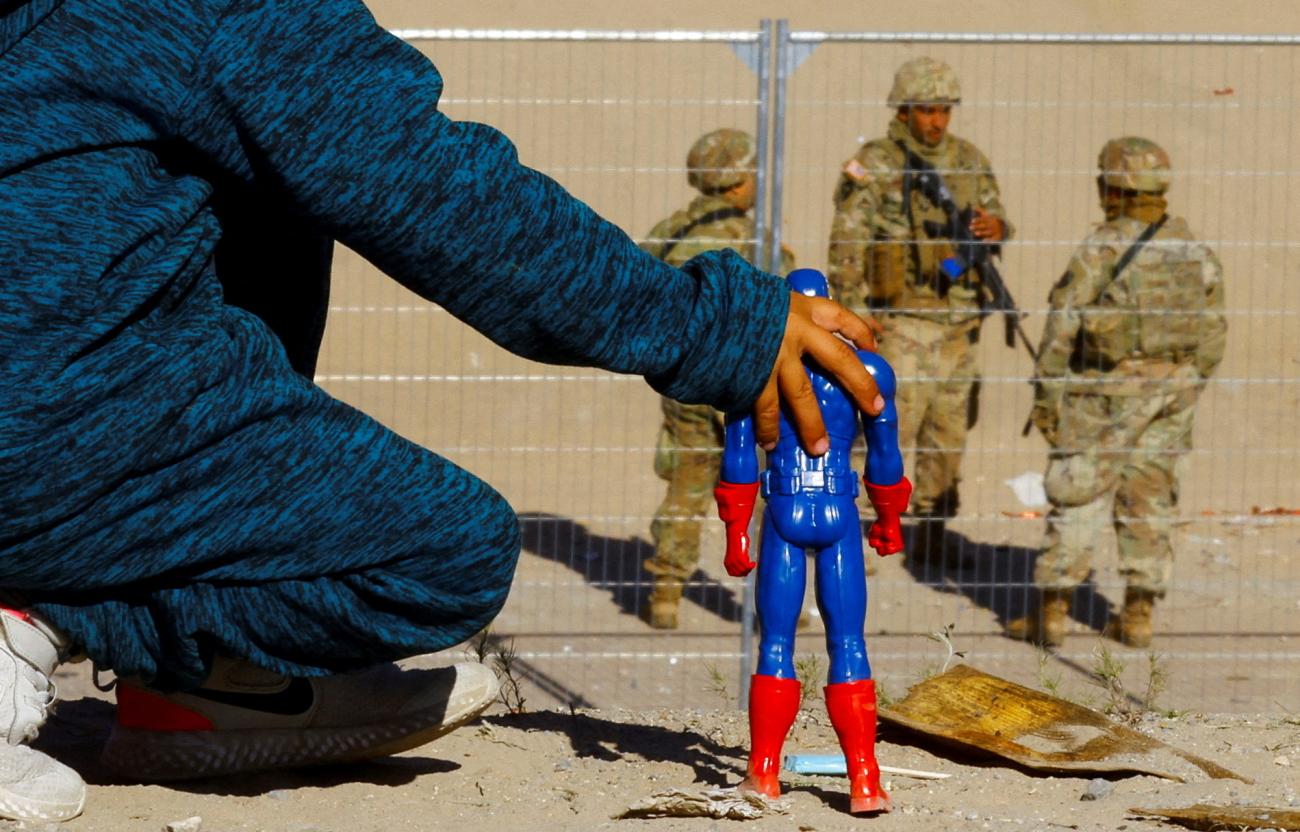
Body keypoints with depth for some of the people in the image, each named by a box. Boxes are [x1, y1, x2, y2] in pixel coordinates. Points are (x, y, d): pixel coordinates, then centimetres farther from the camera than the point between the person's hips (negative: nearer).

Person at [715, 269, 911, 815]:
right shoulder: (866, 370, 2)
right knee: (847, 642, 3)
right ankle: (864, 782, -2)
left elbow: (739, 455, 0)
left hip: (783, 517, 0)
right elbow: (884, 453, 9)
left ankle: (764, 774, 9)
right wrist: (889, 520, 24)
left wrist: (735, 534, 5)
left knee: (775, 642, 7)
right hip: (839, 517, 0)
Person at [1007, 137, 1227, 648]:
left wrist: (1045, 396, -4)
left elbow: (1061, 326, -12)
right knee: (1149, 500, 11)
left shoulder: (1100, 251, -13)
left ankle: (1051, 612, 5)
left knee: (1076, 500, 2)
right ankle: (1138, 615, 12)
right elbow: (1213, 337, 8)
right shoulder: (1195, 253, 3)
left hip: (1105, 394, -5)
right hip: (1171, 391, 5)